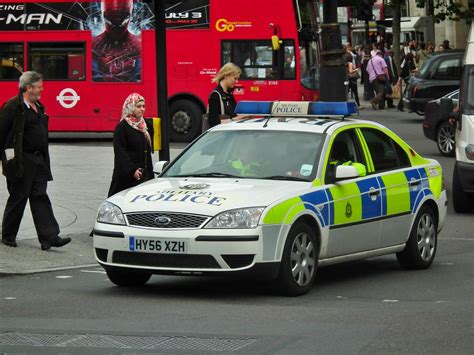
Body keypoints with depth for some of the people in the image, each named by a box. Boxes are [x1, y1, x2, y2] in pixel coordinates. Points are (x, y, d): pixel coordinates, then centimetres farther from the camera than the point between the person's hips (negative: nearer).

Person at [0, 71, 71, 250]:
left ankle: (49, 237, -4)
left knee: (40, 197, 2)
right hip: (20, 160, -7)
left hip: (38, 160, 7)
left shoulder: (38, 107, 16)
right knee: (18, 198, 1)